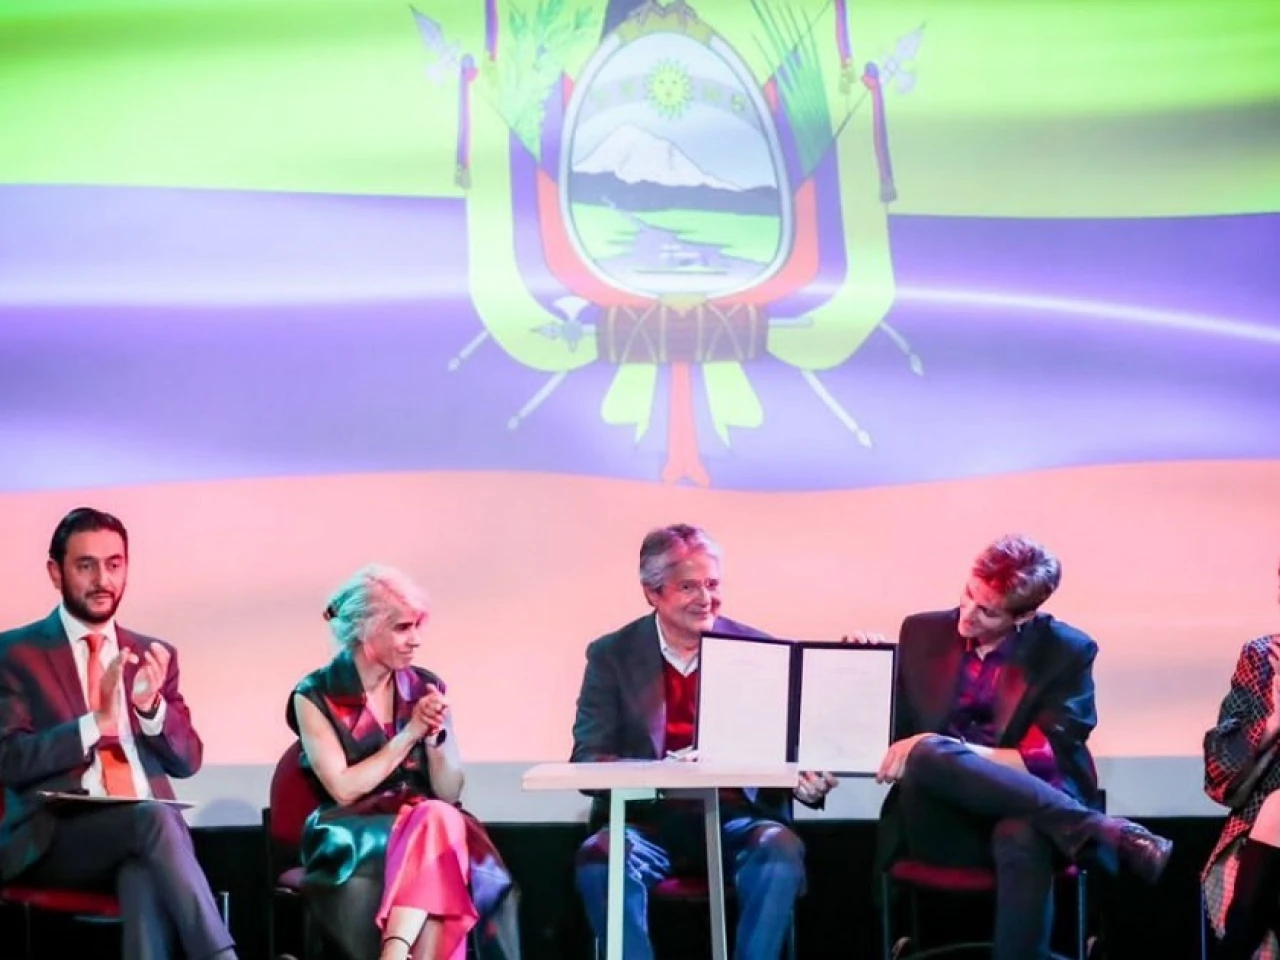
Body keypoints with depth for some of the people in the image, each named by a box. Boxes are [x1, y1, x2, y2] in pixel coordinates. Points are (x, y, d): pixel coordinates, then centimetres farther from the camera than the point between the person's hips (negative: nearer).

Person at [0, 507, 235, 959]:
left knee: (148, 878, -36)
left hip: (145, 830, 3)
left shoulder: (153, 654, 19)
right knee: (155, 819, -35)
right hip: (55, 840, -3)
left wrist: (151, 705, -7)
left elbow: (187, 761, 14)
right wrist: (97, 723, -18)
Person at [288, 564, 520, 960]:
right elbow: (344, 790, -9)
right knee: (436, 824, -34)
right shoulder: (317, 696, 0)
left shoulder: (426, 688, 10)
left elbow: (449, 793, 8)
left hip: (422, 828, 3)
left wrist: (435, 737, -10)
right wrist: (409, 734, -10)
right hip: (352, 840, -3)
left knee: (440, 821, -34)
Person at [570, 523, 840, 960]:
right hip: (649, 819, 0)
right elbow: (587, 762, -3)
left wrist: (805, 782, -20)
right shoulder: (613, 656, 5)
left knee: (780, 851, -32)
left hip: (736, 816, 0)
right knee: (600, 858, -32)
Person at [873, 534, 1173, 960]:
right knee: (928, 756, -34)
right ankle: (1103, 832, -33)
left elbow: (1047, 760, -7)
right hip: (941, 824, 2)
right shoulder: (922, 633, 11)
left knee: (1022, 836, -41)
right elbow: (893, 728, 16)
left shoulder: (1067, 652, 2)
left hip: (1022, 814, -2)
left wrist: (953, 751, -18)